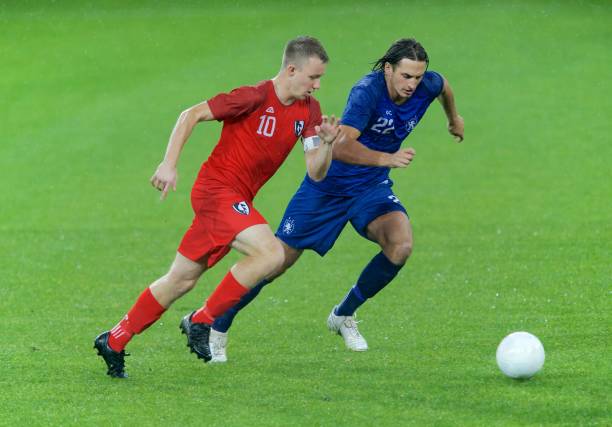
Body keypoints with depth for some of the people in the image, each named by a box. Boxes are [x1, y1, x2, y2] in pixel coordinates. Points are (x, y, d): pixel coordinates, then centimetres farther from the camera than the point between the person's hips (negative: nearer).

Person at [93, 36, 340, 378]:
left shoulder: (309, 110, 6)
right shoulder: (254, 98, -16)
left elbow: (316, 173, 4)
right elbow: (191, 115, -12)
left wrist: (327, 143, -15)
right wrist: (170, 164, -18)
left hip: (238, 199, 8)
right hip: (218, 188, -8)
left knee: (182, 280, 11)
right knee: (271, 253, -25)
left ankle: (115, 341, 22)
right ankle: (201, 321, -13)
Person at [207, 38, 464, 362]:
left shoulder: (427, 85, -11)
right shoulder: (367, 92, -31)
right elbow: (340, 146, -44)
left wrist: (454, 118, 35)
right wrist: (386, 158, -57)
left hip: (372, 188, 5)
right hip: (328, 186, -5)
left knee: (400, 246, -22)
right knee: (278, 261, -2)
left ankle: (343, 316, 2)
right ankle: (216, 326, 18)